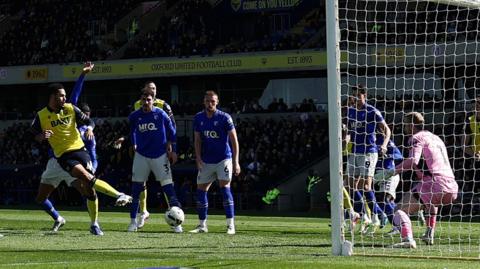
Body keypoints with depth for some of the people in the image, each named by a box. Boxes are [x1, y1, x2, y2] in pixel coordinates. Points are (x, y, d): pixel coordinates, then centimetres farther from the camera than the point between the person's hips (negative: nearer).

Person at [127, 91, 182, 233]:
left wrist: (173, 150, 1)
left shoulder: (161, 114, -5)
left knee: (168, 188, -7)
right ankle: (133, 222, 9)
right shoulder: (134, 116, 0)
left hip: (160, 155, -2)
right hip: (141, 156, 2)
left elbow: (171, 132, 4)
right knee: (136, 188, 0)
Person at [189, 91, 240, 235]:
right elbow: (198, 140, 10)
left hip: (223, 159, -5)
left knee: (225, 187, -15)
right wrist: (198, 158, -4)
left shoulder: (224, 117, -9)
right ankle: (202, 225, 16)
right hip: (206, 161, 5)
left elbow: (234, 140, -7)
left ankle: (231, 225, -14)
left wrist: (236, 162, -13)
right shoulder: (198, 118, 4)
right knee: (201, 190, 5)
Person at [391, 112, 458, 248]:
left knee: (400, 210, -7)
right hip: (451, 190, 8)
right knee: (431, 201, 42)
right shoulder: (435, 138, 27)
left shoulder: (416, 138, 2)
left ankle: (408, 238, -32)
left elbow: (413, 161, -16)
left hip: (434, 185, -8)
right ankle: (429, 235, 31)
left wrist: (392, 172, -16)